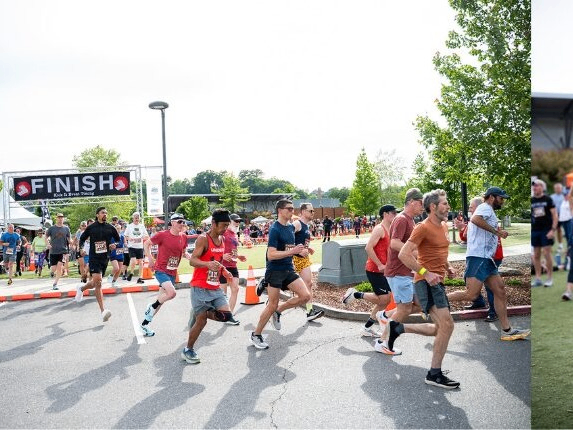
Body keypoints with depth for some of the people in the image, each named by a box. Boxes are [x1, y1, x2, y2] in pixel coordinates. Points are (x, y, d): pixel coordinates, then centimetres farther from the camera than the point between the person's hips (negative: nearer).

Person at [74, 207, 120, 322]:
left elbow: (118, 240, 14)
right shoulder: (91, 227, -1)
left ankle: (81, 288, 49)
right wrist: (81, 248, -5)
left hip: (105, 258, 4)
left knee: (96, 283, 15)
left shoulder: (110, 228, 5)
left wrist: (115, 245, -8)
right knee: (98, 282, -17)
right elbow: (82, 238, 12)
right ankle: (103, 311, -17)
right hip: (94, 258, -4)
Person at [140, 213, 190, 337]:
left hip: (172, 273, 6)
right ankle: (152, 307, 1)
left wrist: (189, 256, -4)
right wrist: (150, 259, -9)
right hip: (161, 270, -6)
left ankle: (145, 323, 28)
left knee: (161, 300, 11)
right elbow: (146, 244, -2)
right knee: (172, 292, -27)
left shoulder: (183, 237, 2)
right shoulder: (162, 235, -13)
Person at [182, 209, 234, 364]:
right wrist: (208, 264, -40)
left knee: (226, 315, -5)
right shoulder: (203, 239, -14)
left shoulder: (222, 239, 9)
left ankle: (201, 313, 23)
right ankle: (187, 350, 17)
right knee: (201, 320, -4)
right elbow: (192, 260, -23)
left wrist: (224, 271, 9)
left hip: (215, 287, 7)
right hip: (200, 287, -7)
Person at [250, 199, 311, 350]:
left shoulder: (291, 227, 8)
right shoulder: (275, 229, -16)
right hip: (275, 271, -7)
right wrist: (292, 251, -27)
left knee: (305, 296, -4)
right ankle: (256, 335, 17)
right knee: (272, 305, -1)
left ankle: (278, 311, 17)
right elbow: (271, 255, -23)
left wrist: (300, 251, 3)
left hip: (288, 269, 7)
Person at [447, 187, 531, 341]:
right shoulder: (486, 207, -2)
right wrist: (497, 231, -21)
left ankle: (507, 330, 6)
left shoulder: (488, 211, 29)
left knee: (500, 290, 5)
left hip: (486, 258, 11)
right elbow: (475, 219, -25)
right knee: (471, 294, -17)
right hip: (478, 257, -11)